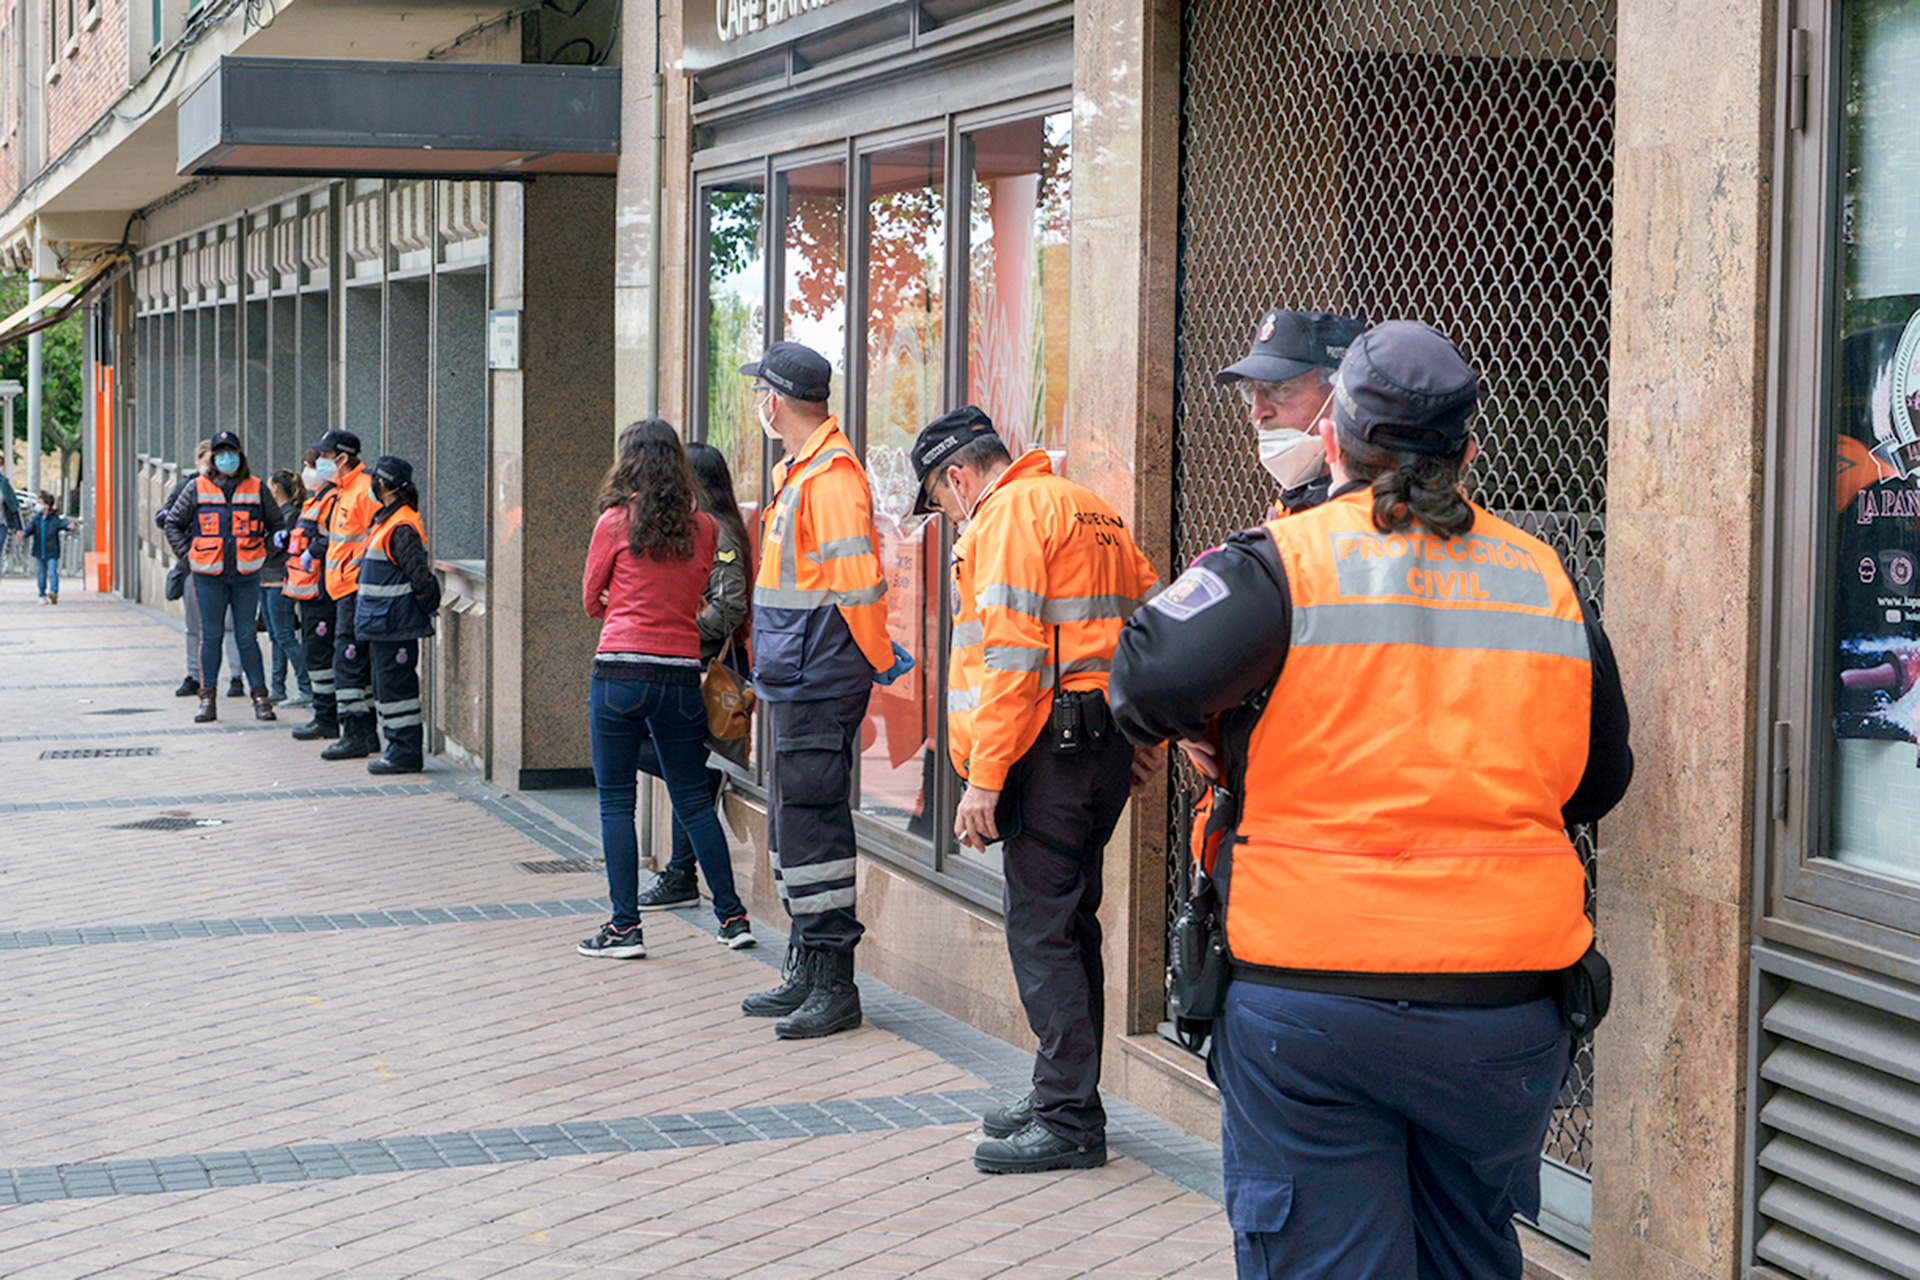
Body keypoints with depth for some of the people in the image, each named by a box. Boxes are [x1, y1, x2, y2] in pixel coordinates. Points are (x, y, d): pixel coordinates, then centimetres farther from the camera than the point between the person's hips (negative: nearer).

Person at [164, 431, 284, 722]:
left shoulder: (256, 488, 5)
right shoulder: (198, 489, 4)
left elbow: (276, 523, 15)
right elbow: (174, 523, 12)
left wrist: (262, 553, 6)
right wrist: (187, 554, 3)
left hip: (246, 575, 0)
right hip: (209, 577, 0)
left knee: (247, 637, 1)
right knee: (211, 637, 3)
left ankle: (260, 697, 5)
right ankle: (208, 700, 8)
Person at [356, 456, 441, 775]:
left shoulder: (402, 528, -18)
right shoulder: (385, 520, 14)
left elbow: (421, 577, -19)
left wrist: (428, 609, -9)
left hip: (395, 625, -10)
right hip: (382, 625, 10)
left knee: (395, 686, -6)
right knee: (385, 685, 14)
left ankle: (406, 752, -1)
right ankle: (401, 749, 19)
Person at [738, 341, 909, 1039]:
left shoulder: (831, 477, -17)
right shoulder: (799, 472, 17)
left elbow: (858, 582, -20)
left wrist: (880, 660, -13)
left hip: (817, 688, -11)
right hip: (794, 685, 11)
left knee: (810, 826, -8)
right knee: (789, 826, 15)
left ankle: (835, 986, -2)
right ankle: (806, 976, 25)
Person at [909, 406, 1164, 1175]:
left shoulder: (1009, 514, -9)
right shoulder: (1090, 510, 20)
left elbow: (1010, 656, -18)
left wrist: (983, 778, -18)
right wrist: (1147, 739, 20)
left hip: (1052, 744, -10)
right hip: (1106, 749, 10)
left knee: (1039, 925, -7)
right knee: (1069, 922, 15)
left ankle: (1070, 1119, -6)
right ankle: (1062, 1097, 23)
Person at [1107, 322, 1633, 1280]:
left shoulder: (1282, 564, -6)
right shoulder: (1545, 581, 8)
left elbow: (1150, 679, -20)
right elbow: (1599, 781, 17)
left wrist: (1200, 734, 1)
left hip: (1310, 1002, -4)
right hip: (1507, 1013, 4)